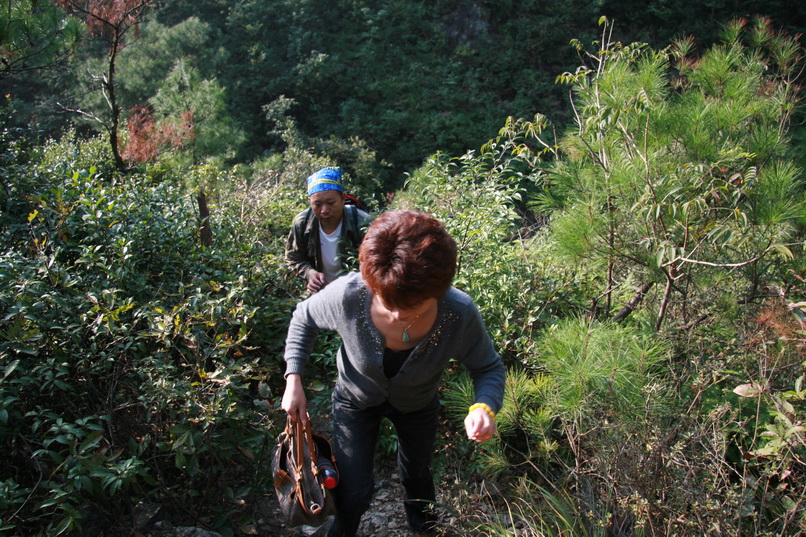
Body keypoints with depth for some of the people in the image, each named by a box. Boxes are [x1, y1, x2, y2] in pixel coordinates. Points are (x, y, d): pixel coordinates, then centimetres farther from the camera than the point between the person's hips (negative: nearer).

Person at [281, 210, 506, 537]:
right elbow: (303, 319, -15)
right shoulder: (346, 295, -40)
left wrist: (486, 406, -41)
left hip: (417, 405, 2)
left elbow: (489, 367, -20)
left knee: (417, 473, 30)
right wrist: (293, 379, -22)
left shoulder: (460, 315, -40)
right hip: (356, 400, -1)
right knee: (355, 491, 8)